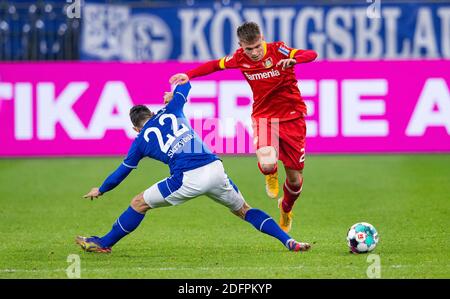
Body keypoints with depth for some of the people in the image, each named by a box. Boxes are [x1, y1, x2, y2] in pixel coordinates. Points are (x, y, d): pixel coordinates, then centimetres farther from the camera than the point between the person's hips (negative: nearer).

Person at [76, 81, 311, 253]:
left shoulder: (141, 141, 16)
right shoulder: (170, 112, 20)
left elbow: (121, 172, 26)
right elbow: (185, 85, 39)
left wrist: (100, 191, 43)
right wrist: (173, 95, 63)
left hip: (188, 180, -3)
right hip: (215, 169, 3)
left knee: (139, 204, 14)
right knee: (243, 210, 20)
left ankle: (103, 244, 19)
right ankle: (288, 242, 10)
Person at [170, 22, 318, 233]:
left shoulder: (277, 50, -16)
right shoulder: (240, 58, -7)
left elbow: (311, 55, -28)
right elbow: (215, 65, 12)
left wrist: (293, 59, -49)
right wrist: (189, 75, 1)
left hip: (292, 117, -1)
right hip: (263, 117, 1)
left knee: (295, 179, 4)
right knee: (267, 164, -29)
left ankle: (286, 209, 40)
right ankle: (271, 175, 12)